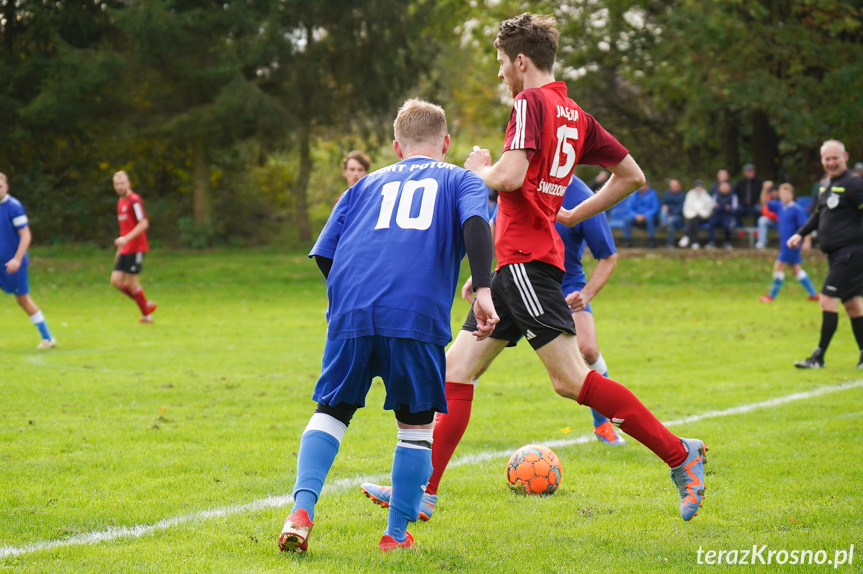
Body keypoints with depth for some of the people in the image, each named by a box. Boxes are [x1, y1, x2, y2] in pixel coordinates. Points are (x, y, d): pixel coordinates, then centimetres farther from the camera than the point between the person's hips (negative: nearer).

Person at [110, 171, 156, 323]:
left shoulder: (134, 200, -12)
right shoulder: (120, 202, 16)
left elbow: (144, 224, -20)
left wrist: (126, 239, -27)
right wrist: (120, 249, 25)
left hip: (136, 248, -9)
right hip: (125, 249, 9)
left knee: (131, 282, -5)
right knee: (116, 280, 2)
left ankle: (147, 315, 9)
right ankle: (147, 305, 14)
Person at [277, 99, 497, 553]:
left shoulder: (368, 184, 28)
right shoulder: (460, 180, 20)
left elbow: (324, 255, 20)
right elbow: (475, 224, -3)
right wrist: (483, 290, -13)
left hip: (351, 311, 2)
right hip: (416, 313, -2)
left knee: (332, 410, 13)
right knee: (416, 422, 13)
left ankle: (302, 510, -7)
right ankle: (397, 534, 11)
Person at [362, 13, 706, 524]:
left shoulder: (531, 102, -9)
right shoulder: (575, 114, 16)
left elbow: (510, 177, -22)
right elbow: (632, 177, 20)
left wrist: (479, 169, -1)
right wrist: (573, 215, 23)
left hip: (527, 261, -10)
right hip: (515, 266, 10)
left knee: (571, 378, -13)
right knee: (456, 370, 8)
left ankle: (680, 454, -11)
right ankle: (422, 491, 9)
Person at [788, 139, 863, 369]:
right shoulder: (827, 186, 16)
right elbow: (819, 214, 28)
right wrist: (801, 234, 20)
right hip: (836, 254, 9)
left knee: (828, 300, -11)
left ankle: (819, 357, -8)